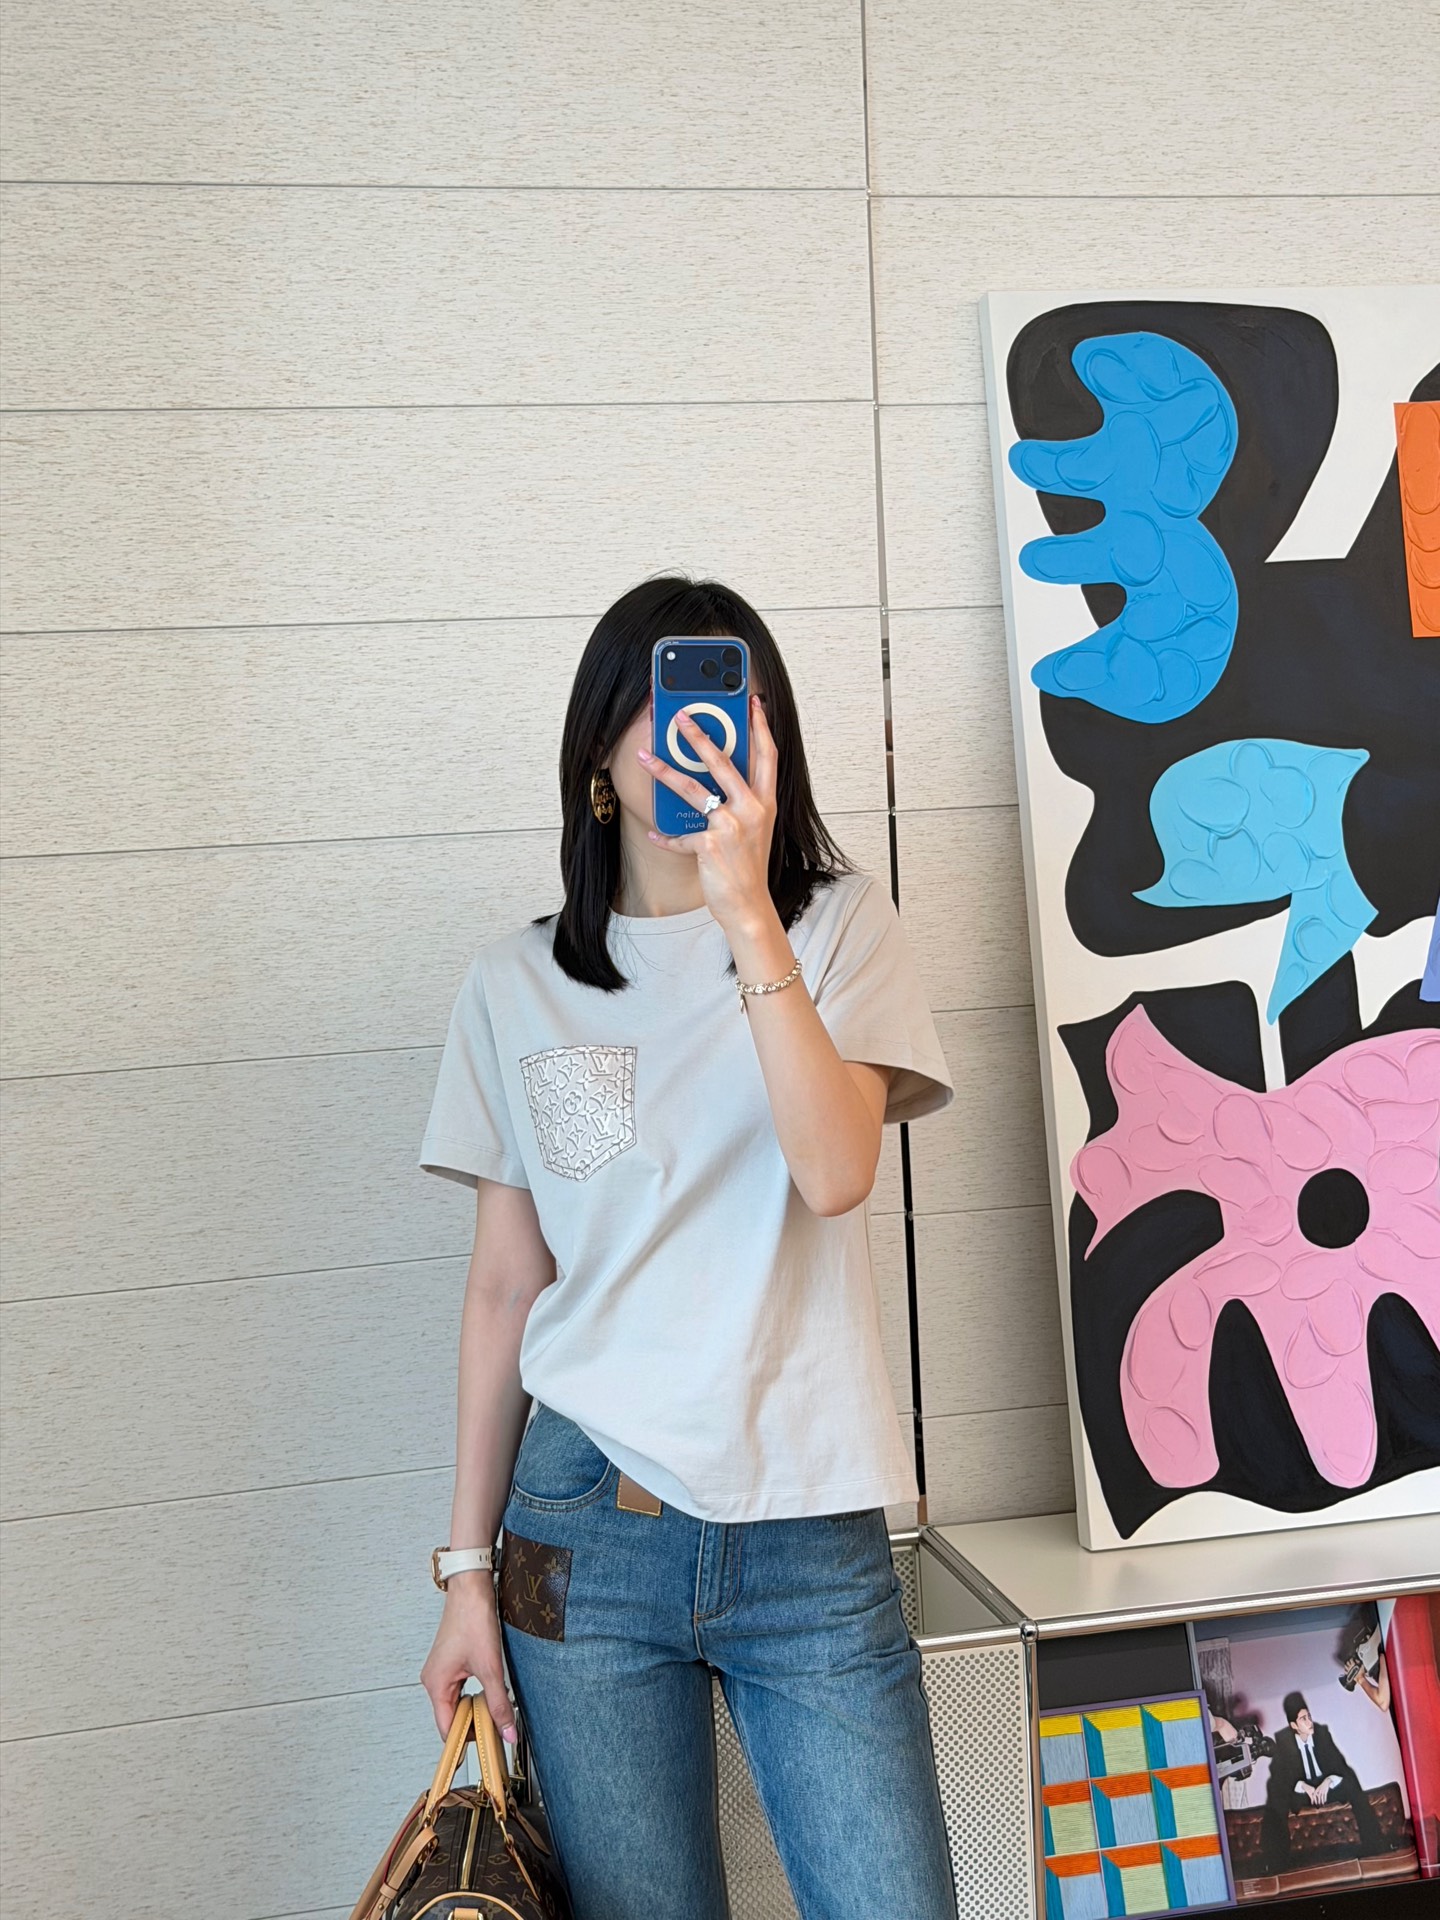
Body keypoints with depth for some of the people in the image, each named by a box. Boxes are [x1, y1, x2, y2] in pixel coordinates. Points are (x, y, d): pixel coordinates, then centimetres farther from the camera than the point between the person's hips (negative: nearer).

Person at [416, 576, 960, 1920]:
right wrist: (468, 1568, 6)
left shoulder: (841, 926, 0)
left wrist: (746, 914, -23)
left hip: (810, 1529, -1)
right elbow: (505, 1288, 6)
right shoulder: (519, 985, 4)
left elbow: (834, 1172, -16)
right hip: (585, 1533, 1)